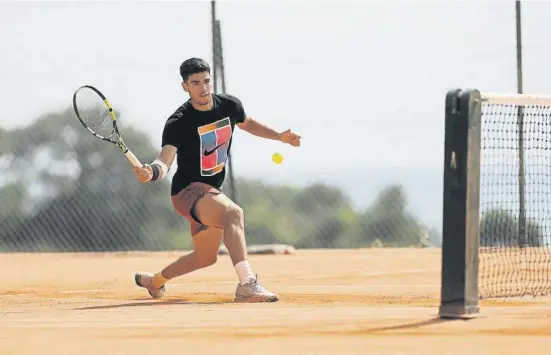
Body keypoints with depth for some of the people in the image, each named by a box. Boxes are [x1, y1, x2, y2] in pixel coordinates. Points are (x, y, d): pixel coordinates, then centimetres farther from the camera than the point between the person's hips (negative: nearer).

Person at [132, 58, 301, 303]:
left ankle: (153, 280, 47)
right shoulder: (178, 123, -22)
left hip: (211, 191, 8)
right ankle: (247, 284, -48)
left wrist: (280, 136, 11)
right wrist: (151, 172, -56)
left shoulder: (229, 105, -3)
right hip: (187, 190, -8)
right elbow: (165, 160, -34)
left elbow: (247, 124, 21)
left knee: (206, 257, 22)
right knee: (233, 212, -37)